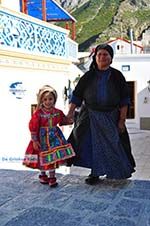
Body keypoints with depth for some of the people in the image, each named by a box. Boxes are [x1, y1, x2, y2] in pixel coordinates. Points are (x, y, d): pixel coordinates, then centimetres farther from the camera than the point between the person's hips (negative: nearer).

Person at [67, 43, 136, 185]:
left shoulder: (117, 76, 0)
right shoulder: (88, 76, 2)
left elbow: (124, 100, -1)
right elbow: (76, 96, 2)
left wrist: (122, 120, -6)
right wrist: (70, 113, -8)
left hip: (111, 117, -1)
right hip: (91, 116, 1)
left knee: (114, 144, 5)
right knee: (94, 144, 4)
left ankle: (123, 169, 26)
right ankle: (95, 173, 17)